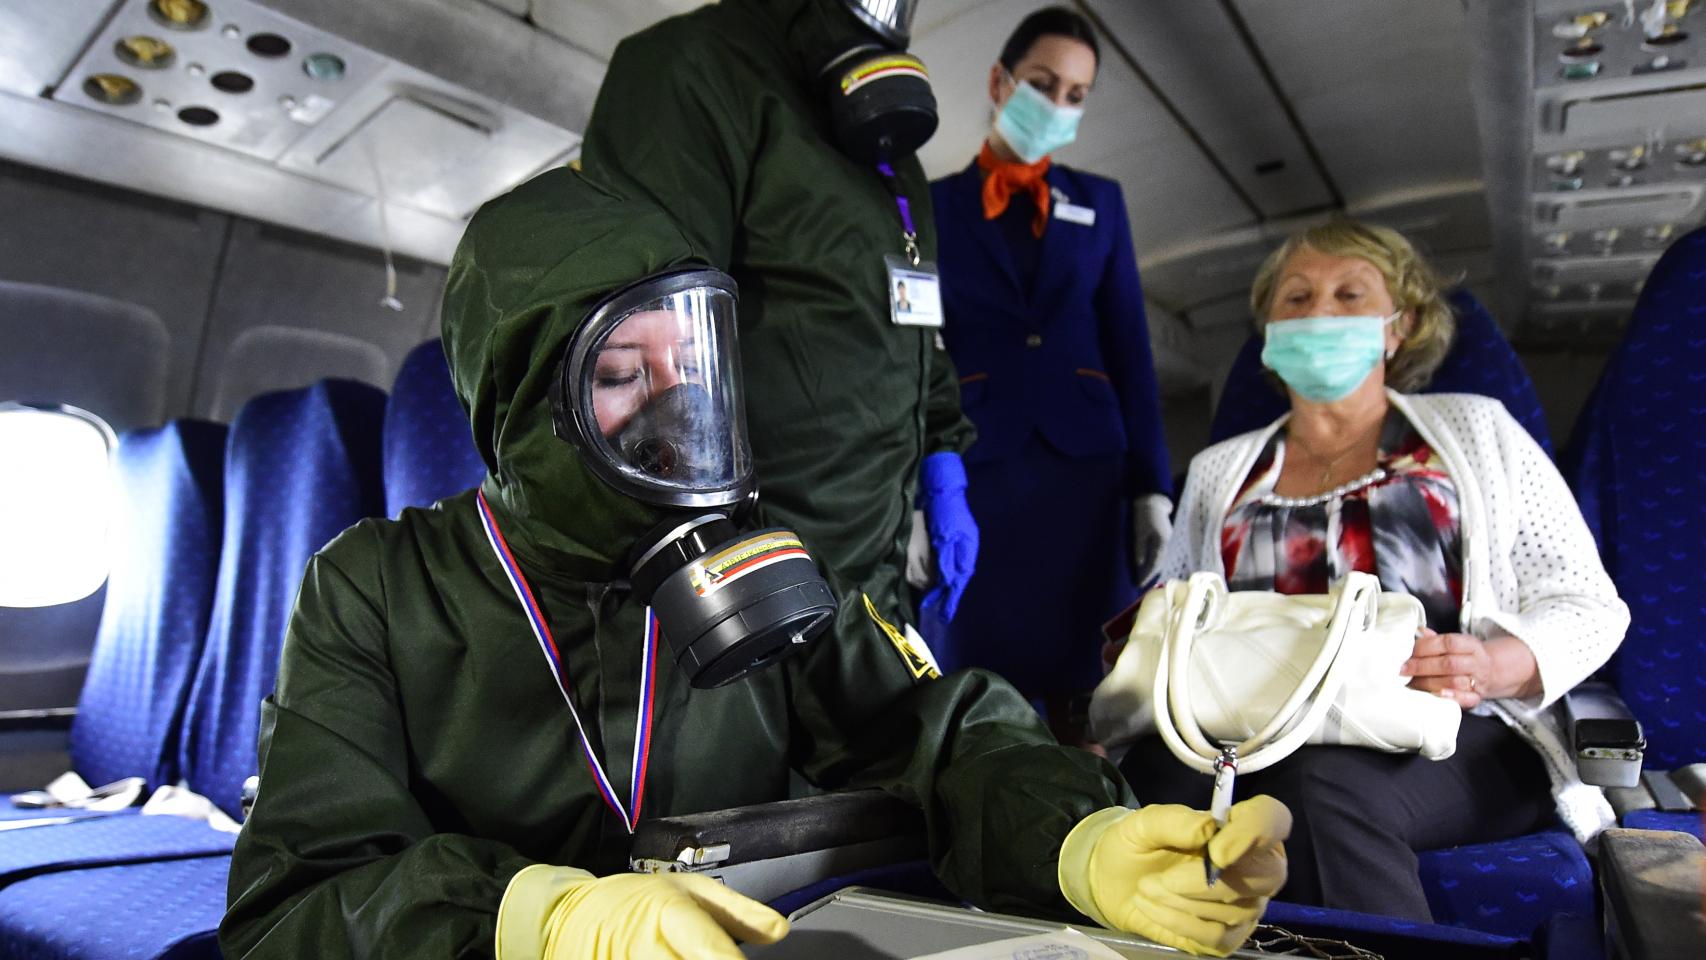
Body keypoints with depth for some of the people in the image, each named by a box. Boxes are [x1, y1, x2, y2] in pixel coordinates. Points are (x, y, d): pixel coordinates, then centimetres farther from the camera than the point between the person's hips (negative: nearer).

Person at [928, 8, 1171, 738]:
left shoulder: (1100, 202, 15)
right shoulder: (933, 205, 8)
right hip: (973, 468, -2)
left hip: (1084, 465, 2)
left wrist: (1150, 484, 3)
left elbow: (1129, 347, 10)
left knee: (1077, 681, 5)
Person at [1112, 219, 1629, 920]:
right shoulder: (1219, 471, 21)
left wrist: (1492, 669, -12)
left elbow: (1588, 604, 9)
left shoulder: (1474, 430, 15)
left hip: (1456, 744, -1)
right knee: (1162, 769, -33)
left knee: (1325, 779, -36)